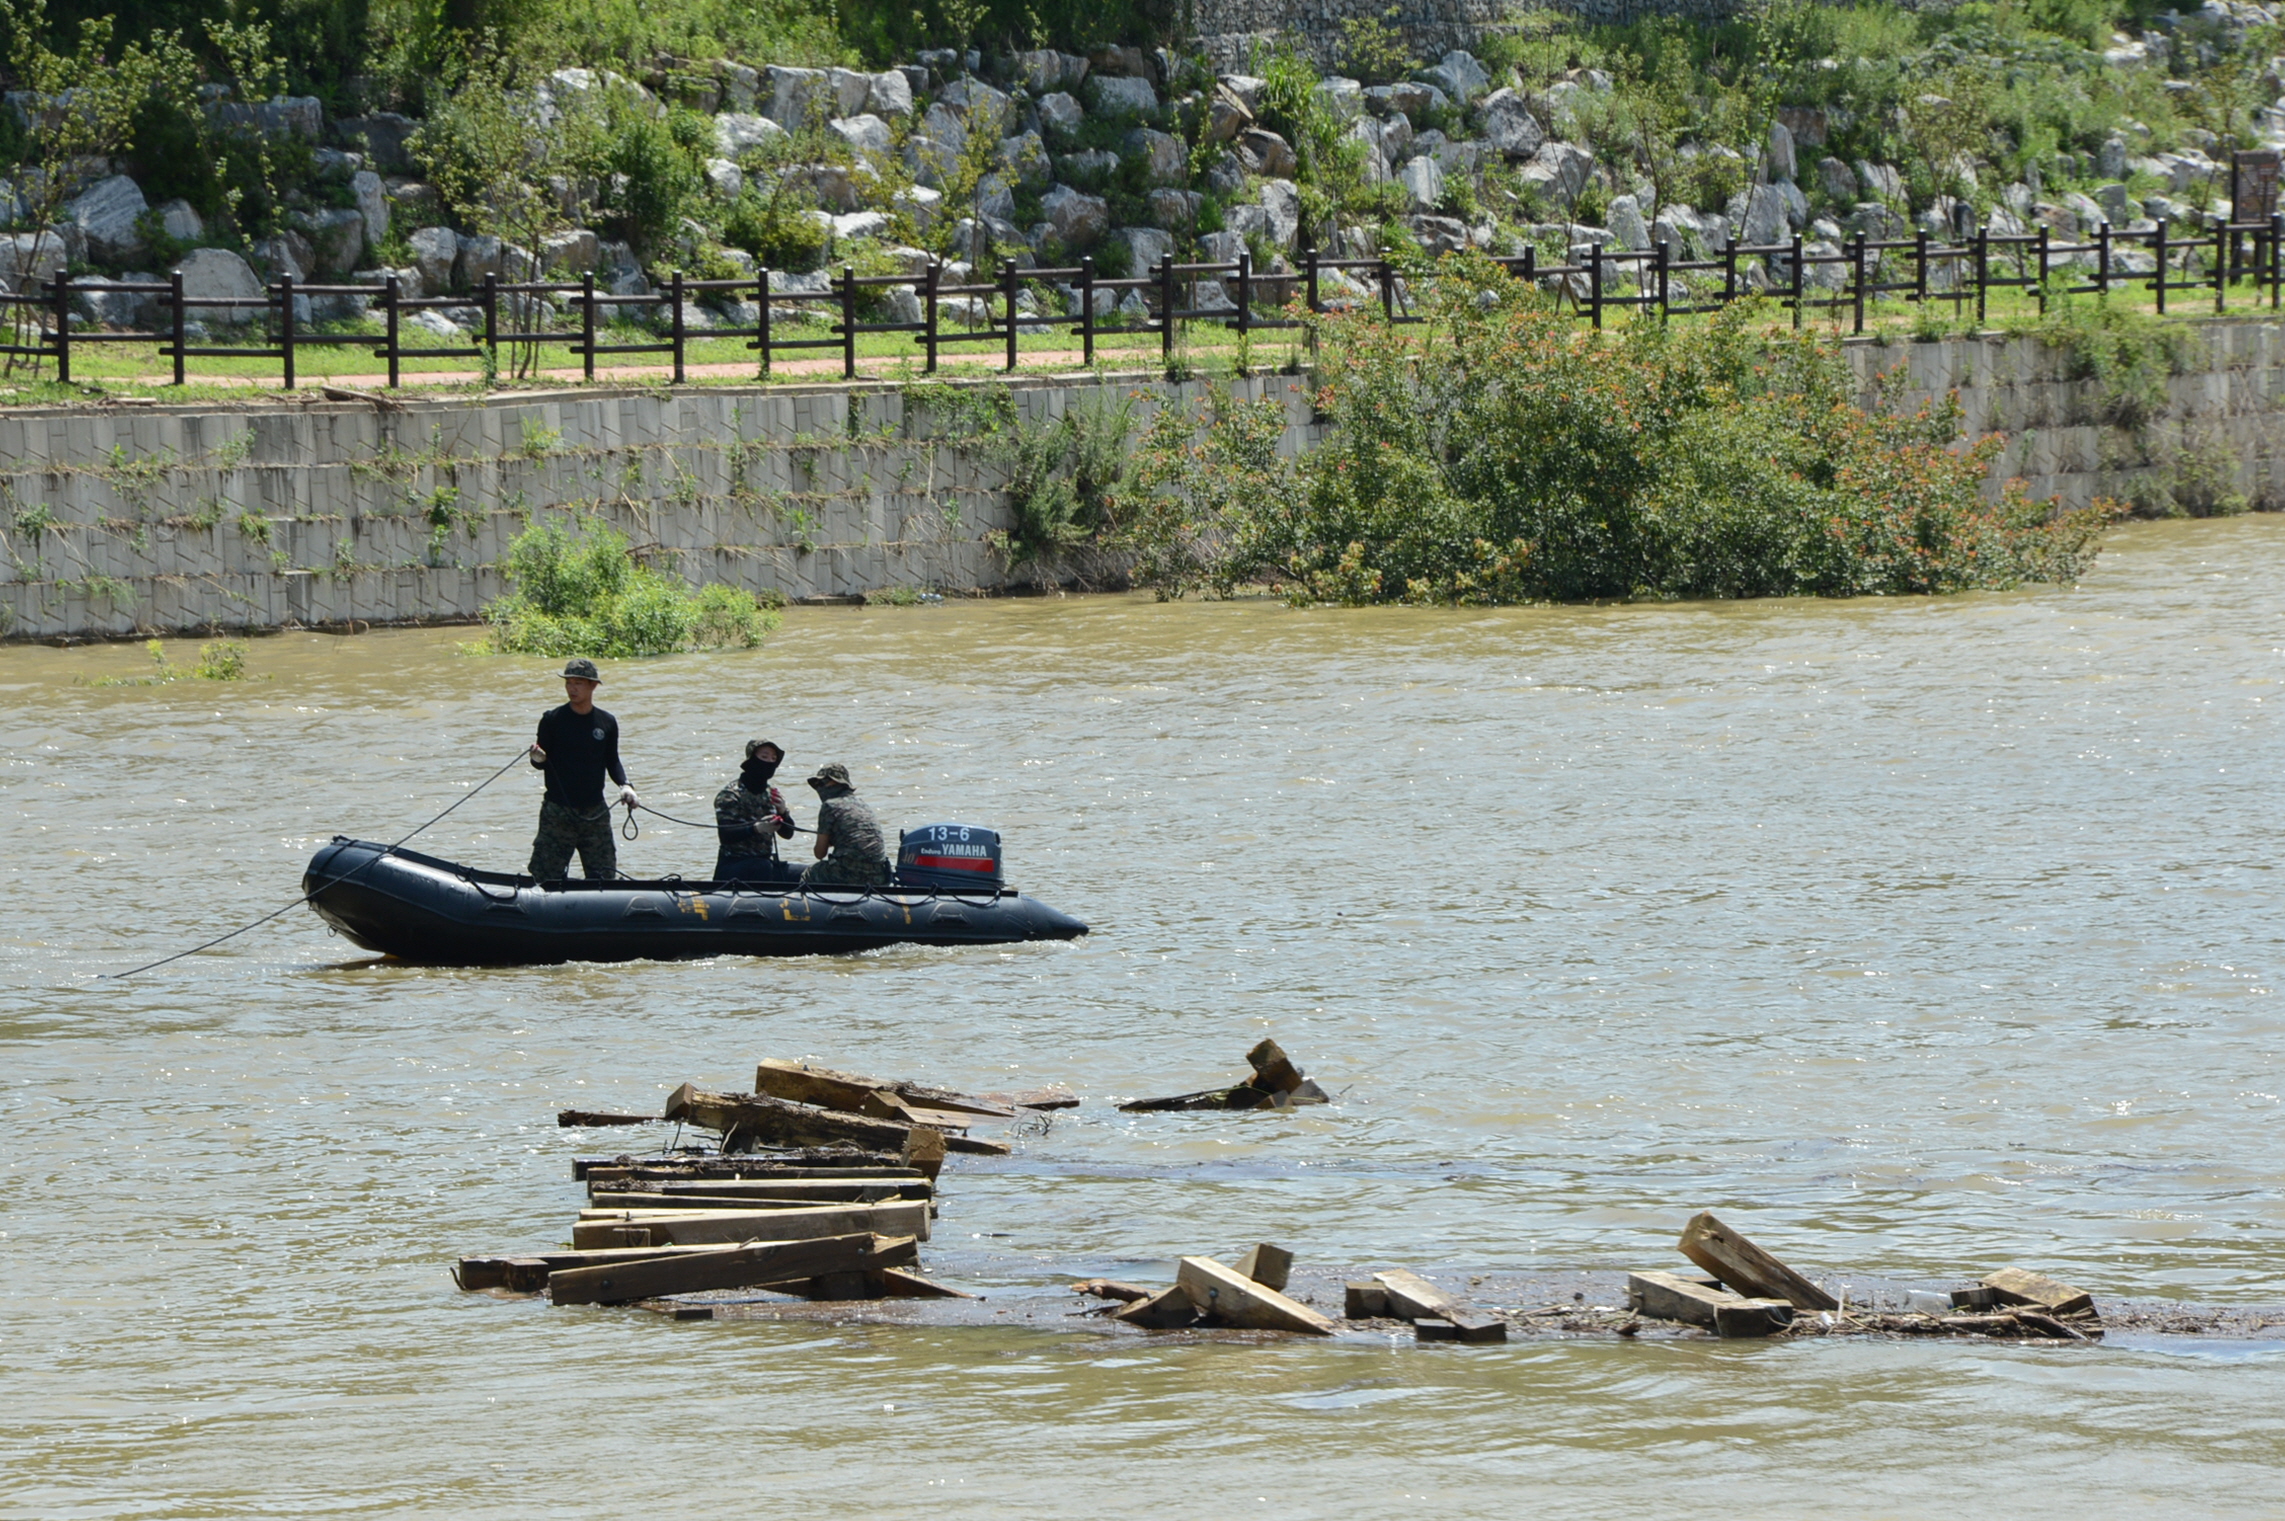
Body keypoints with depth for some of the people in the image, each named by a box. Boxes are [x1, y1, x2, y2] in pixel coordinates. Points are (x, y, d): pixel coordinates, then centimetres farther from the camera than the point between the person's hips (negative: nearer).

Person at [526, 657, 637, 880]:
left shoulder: (607, 723, 5)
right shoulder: (553, 719, -4)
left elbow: (612, 762, 12)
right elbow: (541, 763, -1)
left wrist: (624, 785, -5)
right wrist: (537, 758, -24)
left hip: (595, 811, 3)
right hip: (557, 810, -3)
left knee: (604, 877, 4)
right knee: (545, 877, -6)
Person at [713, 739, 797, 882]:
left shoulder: (770, 794, 12)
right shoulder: (729, 795, -9)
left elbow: (788, 834, 9)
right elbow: (725, 835, -20)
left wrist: (782, 811, -12)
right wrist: (756, 828, -35)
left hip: (765, 861, 7)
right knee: (763, 867, -36)